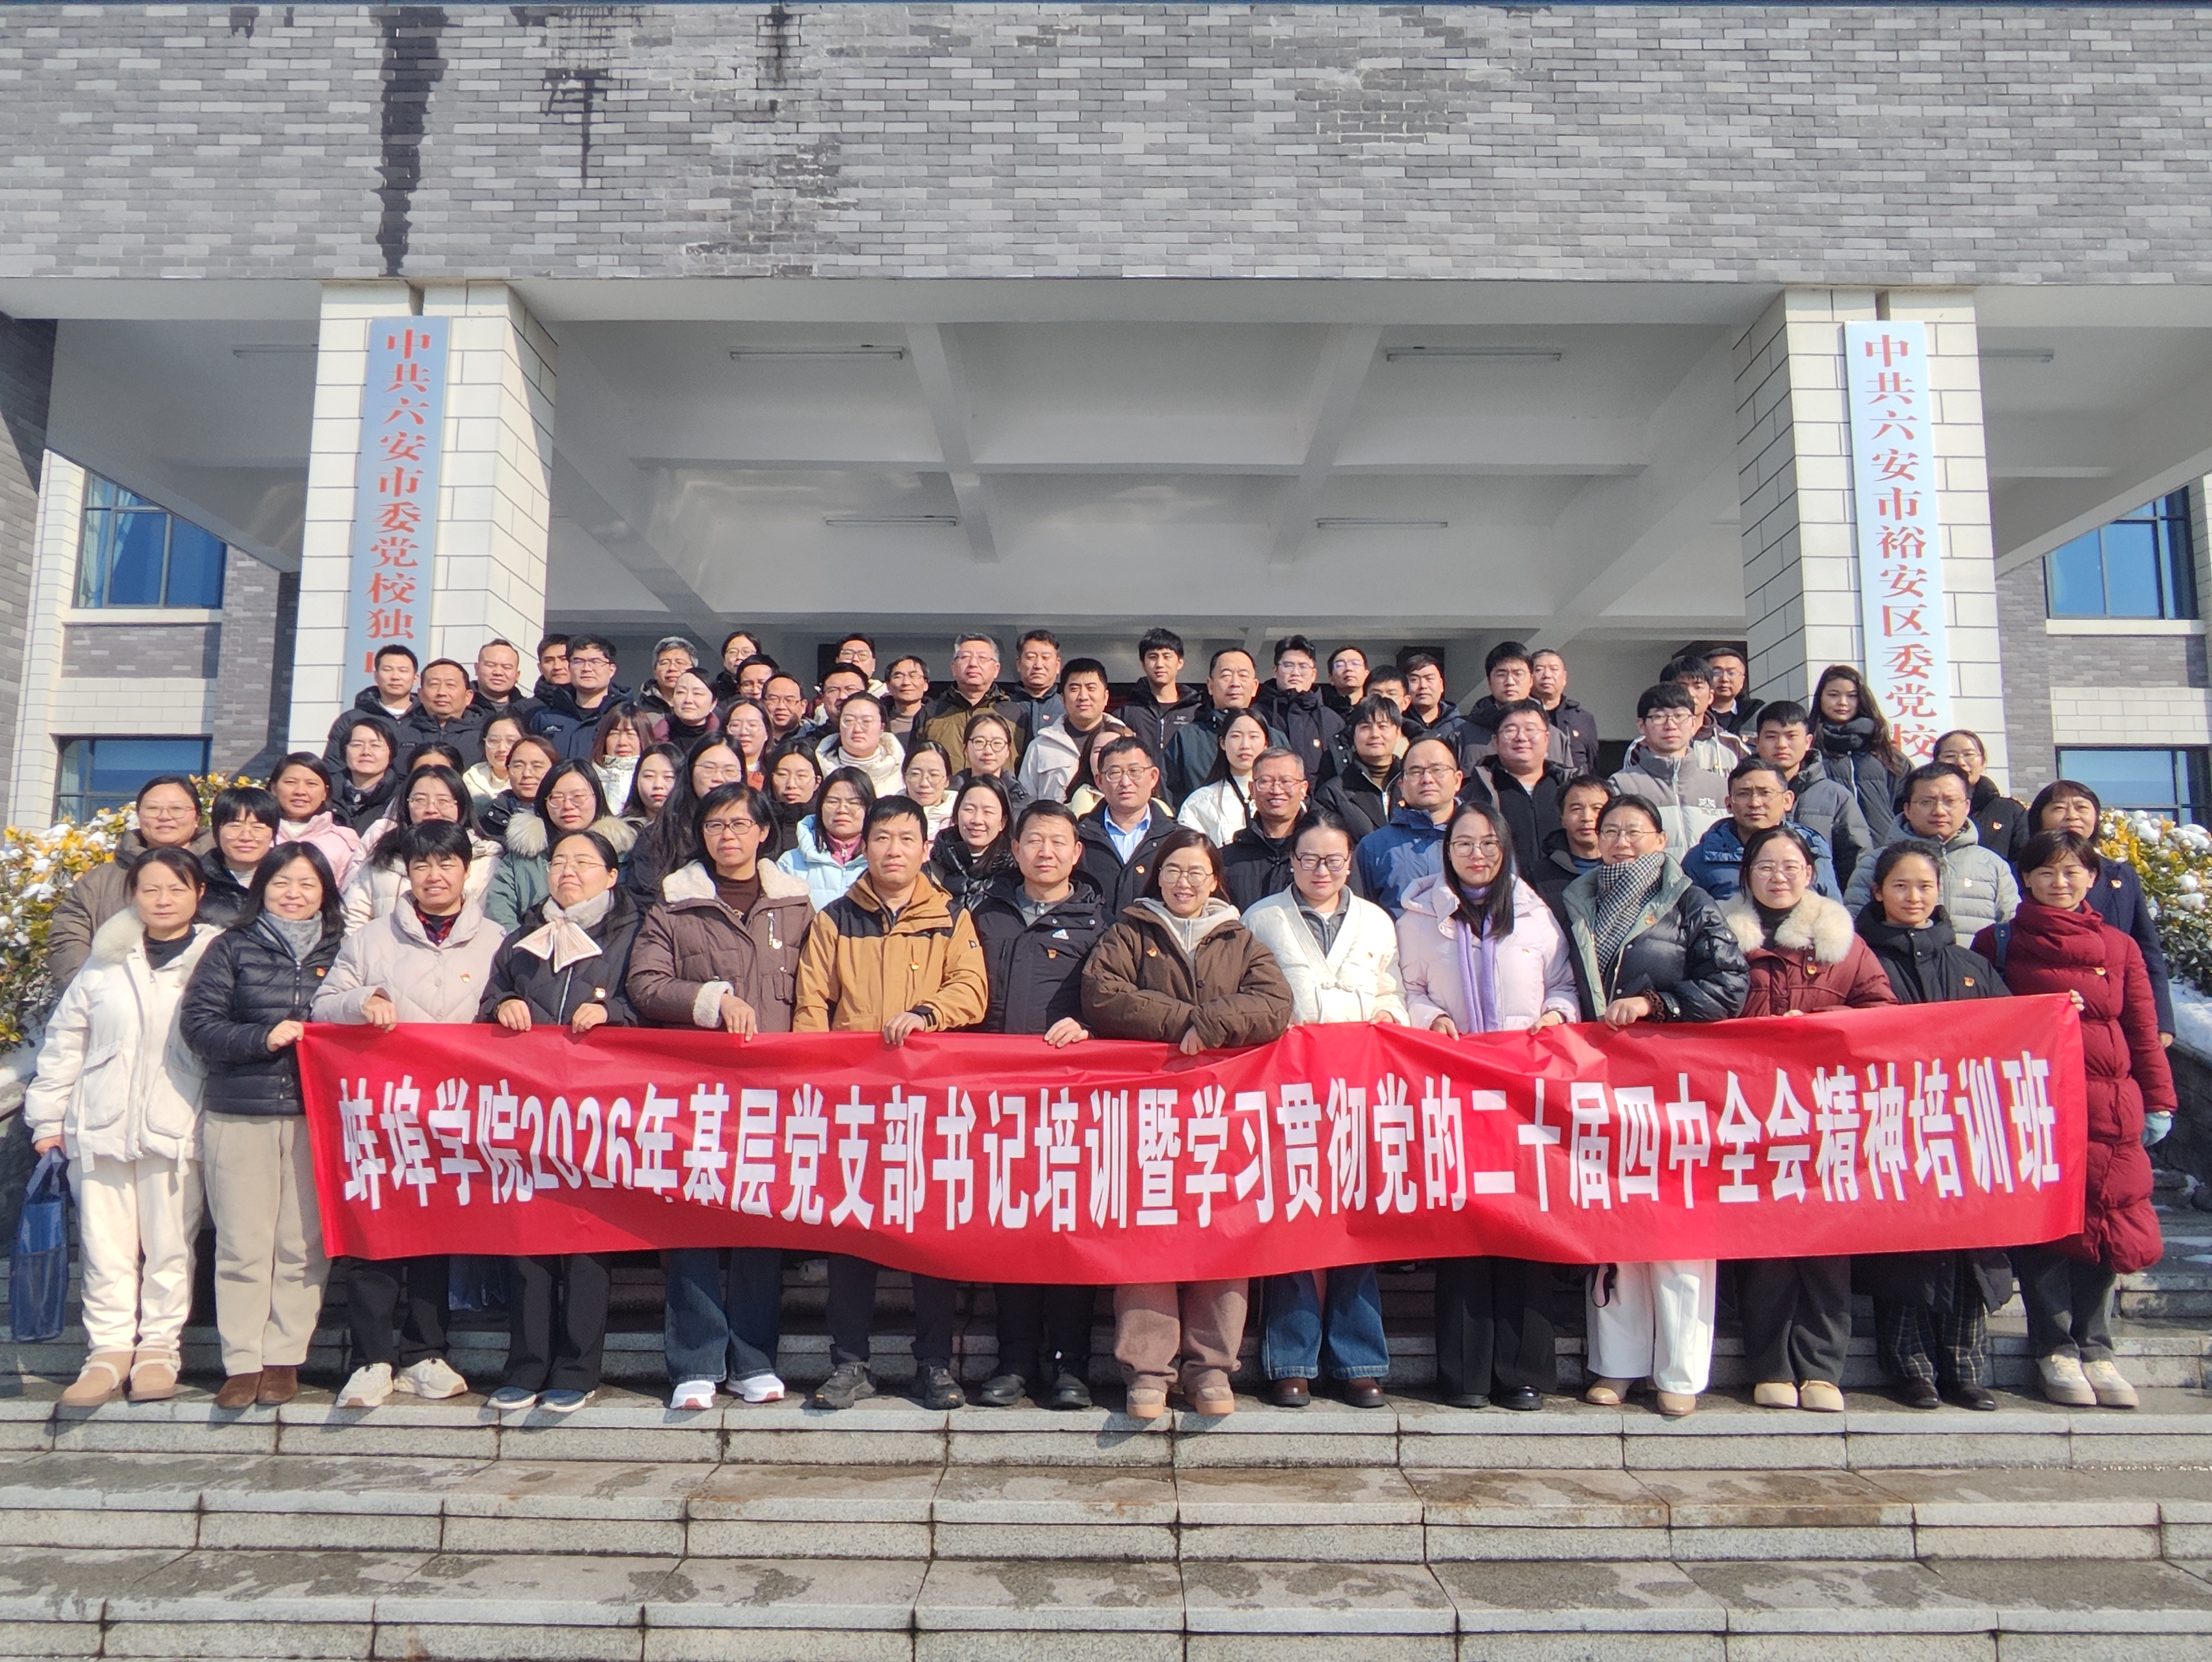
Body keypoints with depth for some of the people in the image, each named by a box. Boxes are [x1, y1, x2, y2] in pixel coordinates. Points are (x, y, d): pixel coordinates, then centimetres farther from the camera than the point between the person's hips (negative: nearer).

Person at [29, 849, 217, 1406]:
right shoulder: (106, 962, 9)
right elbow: (64, 1040, 13)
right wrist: (48, 1119, 10)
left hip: (178, 1129, -2)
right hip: (102, 1127, 3)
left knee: (170, 1244, 3)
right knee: (106, 1244, 5)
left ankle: (159, 1348, 14)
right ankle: (110, 1350, 14)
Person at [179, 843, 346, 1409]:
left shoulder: (341, 951, 9)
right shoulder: (233, 948, 7)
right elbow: (197, 1023, 0)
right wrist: (263, 1038, -12)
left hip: (316, 1117, 1)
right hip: (238, 1117, 0)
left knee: (302, 1246, 2)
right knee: (242, 1246, 2)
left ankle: (283, 1360, 12)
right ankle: (241, 1363, 10)